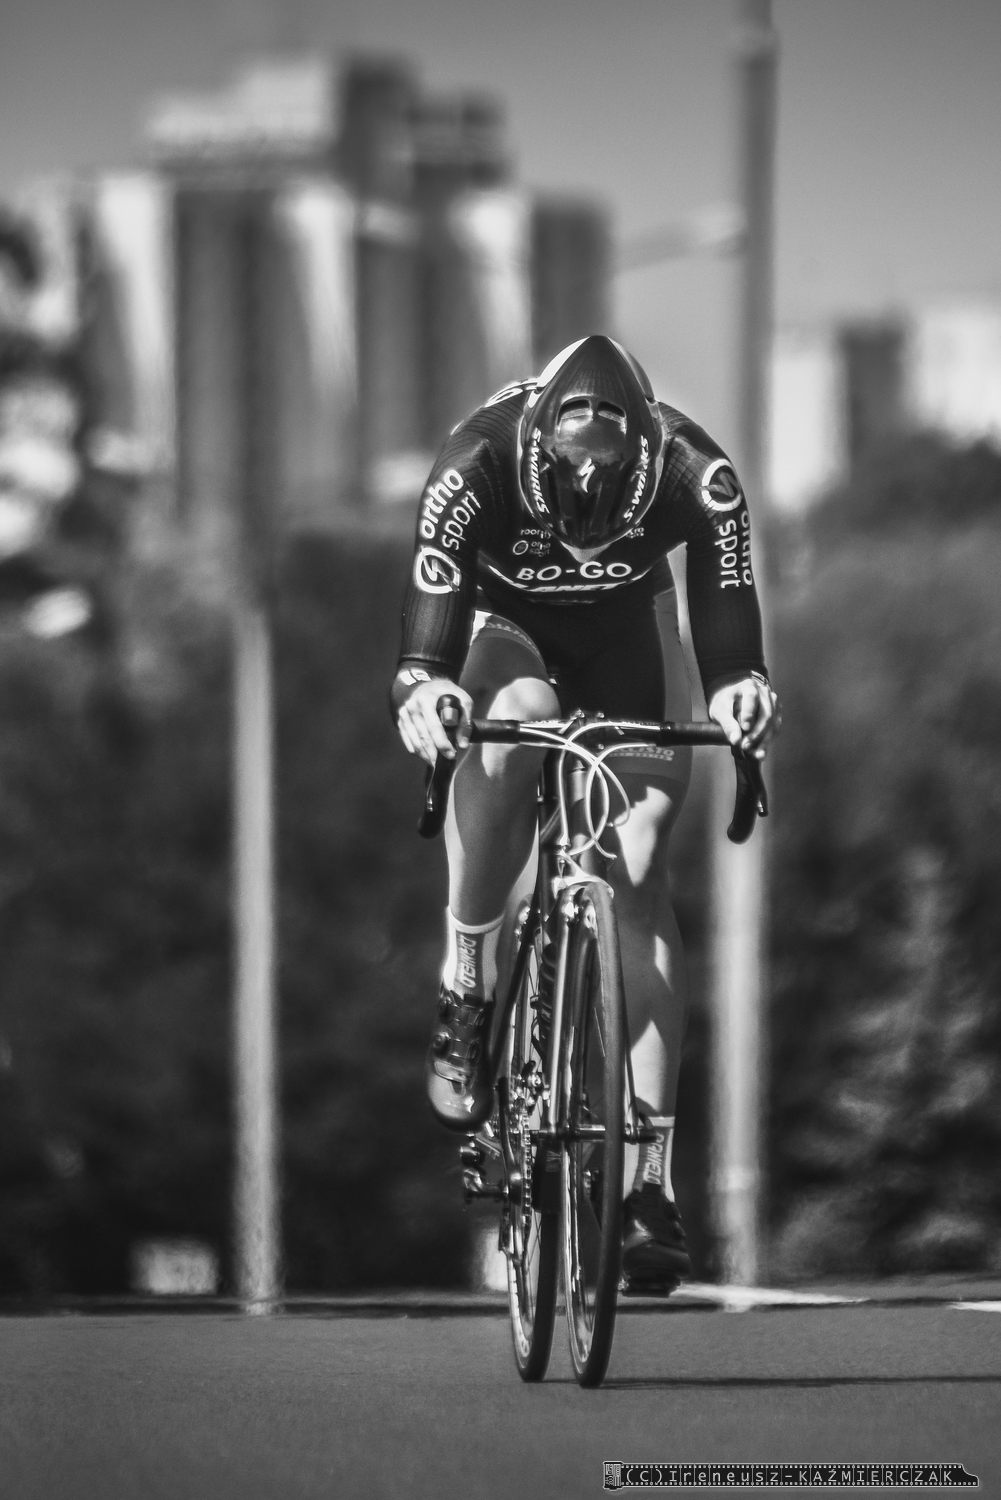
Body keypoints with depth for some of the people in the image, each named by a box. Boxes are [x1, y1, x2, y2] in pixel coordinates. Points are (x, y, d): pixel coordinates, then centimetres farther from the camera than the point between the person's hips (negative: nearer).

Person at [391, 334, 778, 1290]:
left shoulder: (696, 475, -32)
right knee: (509, 730, -37)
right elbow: (435, 582, -44)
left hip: (626, 634, 1)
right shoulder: (478, 461, -35)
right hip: (504, 625, -1)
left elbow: (723, 594, -39)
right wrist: (422, 684, -63)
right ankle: (464, 996, -22)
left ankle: (651, 1182, -12)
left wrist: (740, 686, -58)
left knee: (639, 872, -12)